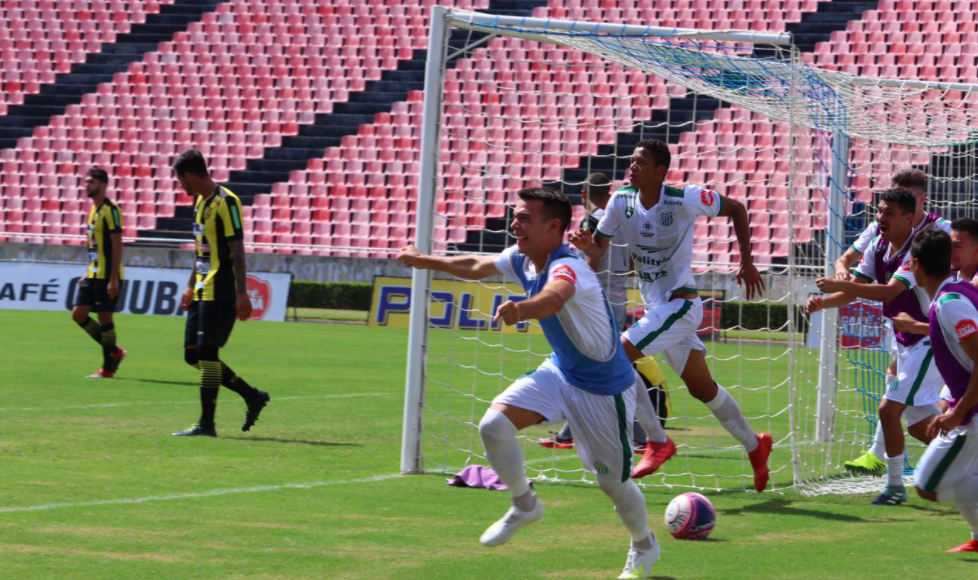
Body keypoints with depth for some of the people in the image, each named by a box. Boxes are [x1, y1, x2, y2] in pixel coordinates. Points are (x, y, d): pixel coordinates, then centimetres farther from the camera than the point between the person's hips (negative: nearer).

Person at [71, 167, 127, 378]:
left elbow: (117, 245, -17)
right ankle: (114, 352, 16)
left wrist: (113, 278, -21)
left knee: (104, 317, -4)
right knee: (78, 314, 6)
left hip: (107, 276, -9)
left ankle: (108, 368, 4)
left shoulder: (110, 210, -13)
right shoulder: (94, 209, 14)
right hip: (93, 274, 9)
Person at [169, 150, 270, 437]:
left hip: (220, 292, -10)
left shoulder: (225, 202, -14)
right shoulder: (200, 201, 15)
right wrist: (191, 287, 25)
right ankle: (253, 397, 17)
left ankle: (206, 424, -6)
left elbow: (237, 250, -18)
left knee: (206, 352, -10)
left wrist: (242, 293, -22)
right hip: (203, 292, 10)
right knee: (193, 355, 9)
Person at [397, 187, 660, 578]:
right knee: (493, 424, -13)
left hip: (603, 389, -7)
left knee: (613, 483, 2)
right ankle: (524, 505, 12)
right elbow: (477, 266, 16)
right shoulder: (521, 260, -7)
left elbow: (553, 299, -57)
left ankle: (644, 546, 33)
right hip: (560, 372, 7)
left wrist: (521, 308, -78)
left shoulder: (567, 267, -32)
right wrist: (427, 262, 22)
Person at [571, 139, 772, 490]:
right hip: (655, 306, 7)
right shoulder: (621, 201, -2)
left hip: (680, 303, -7)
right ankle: (754, 445, 31)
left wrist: (746, 262, -4)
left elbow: (736, 208, -4)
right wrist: (587, 245, -21)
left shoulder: (685, 200, -17)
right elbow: (599, 246, 3)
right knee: (702, 388, 14)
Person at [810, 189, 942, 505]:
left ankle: (895, 486, -4)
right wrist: (823, 302, -18)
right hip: (907, 342, 9)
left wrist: (841, 285, -37)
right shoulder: (878, 247, 3)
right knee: (920, 426, 12)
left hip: (931, 340, -9)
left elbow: (890, 291, -34)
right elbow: (853, 291, 1)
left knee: (889, 409, -14)